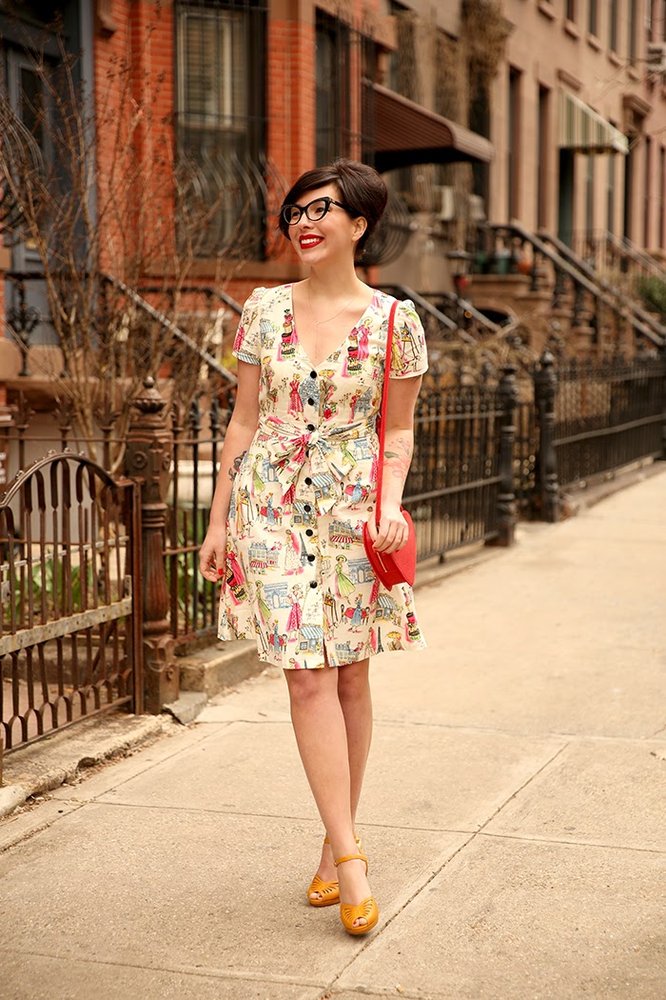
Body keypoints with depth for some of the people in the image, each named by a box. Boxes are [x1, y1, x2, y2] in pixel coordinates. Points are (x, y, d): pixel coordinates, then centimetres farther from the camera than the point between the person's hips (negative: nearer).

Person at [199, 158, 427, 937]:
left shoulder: (395, 320, 1)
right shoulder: (264, 310, 5)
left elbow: (397, 431, 7)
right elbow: (244, 421, 8)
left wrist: (391, 501, -11)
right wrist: (218, 520, 6)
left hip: (353, 511, 0)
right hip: (273, 506, 0)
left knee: (349, 675, 5)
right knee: (308, 673, -8)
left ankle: (336, 844, 19)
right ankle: (349, 855, -5)